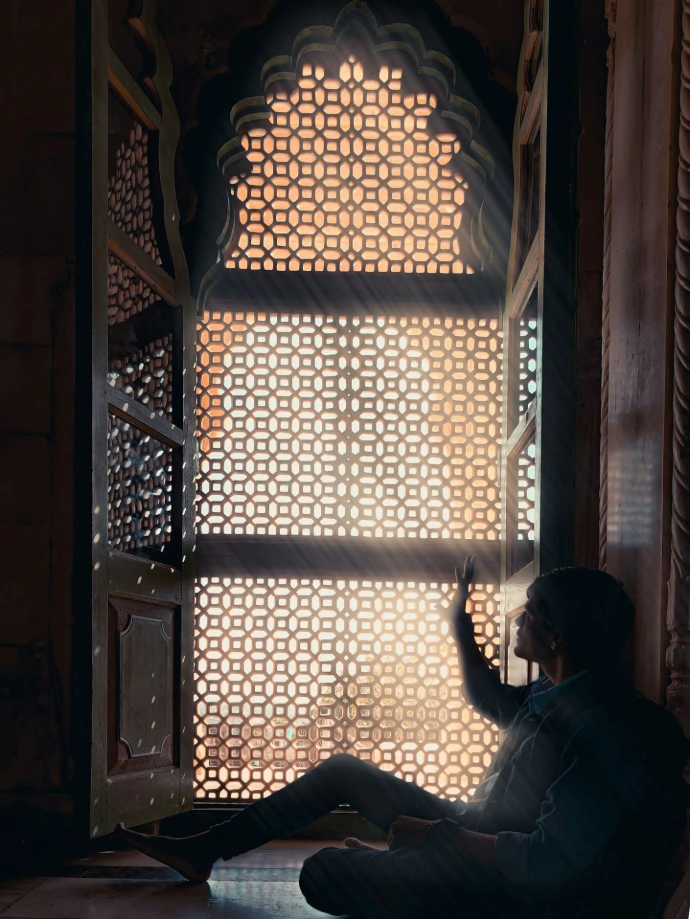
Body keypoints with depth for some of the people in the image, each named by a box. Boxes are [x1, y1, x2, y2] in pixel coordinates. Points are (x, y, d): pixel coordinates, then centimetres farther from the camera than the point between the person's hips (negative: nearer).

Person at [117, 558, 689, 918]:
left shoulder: (601, 728, -26)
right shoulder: (553, 697, 4)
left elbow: (549, 860, -31)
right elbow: (490, 699, 28)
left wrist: (440, 835, -22)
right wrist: (461, 622, 24)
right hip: (479, 838, 10)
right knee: (344, 771, 12)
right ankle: (204, 850, 19)